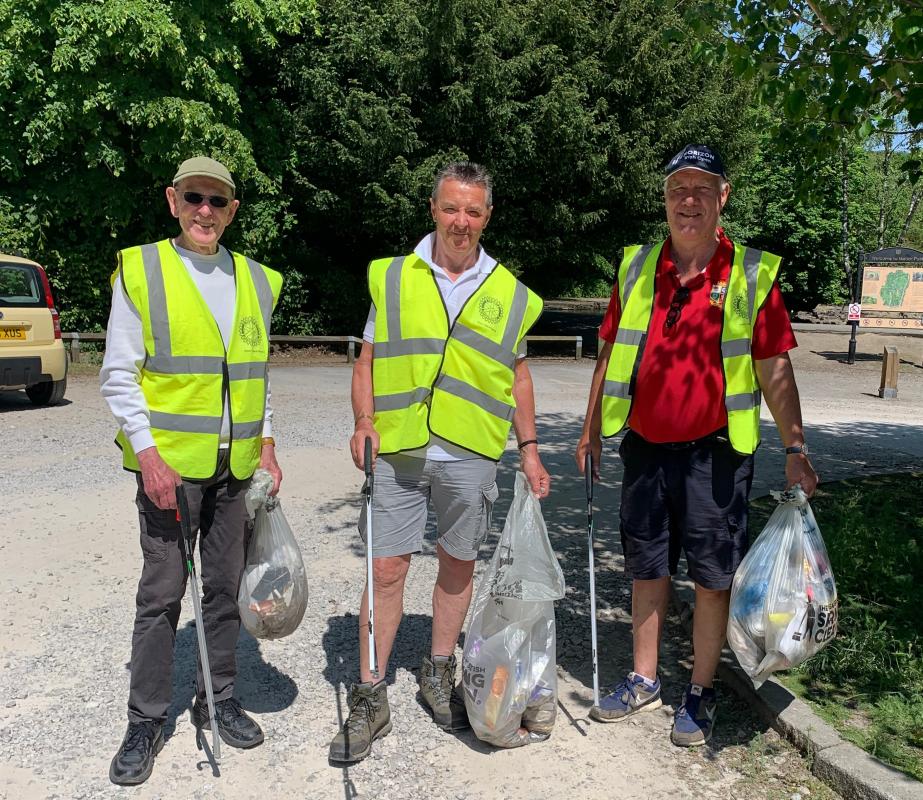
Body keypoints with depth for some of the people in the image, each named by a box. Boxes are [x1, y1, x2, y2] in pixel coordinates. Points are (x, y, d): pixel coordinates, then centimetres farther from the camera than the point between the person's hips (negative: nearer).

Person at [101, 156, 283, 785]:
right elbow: (119, 375, -5)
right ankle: (147, 720, 18)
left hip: (237, 465, 4)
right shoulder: (140, 270, -3)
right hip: (169, 461, -4)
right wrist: (147, 453, -13)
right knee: (163, 591, 3)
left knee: (227, 584, 12)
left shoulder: (257, 281, 10)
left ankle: (219, 698, 29)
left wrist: (266, 443, 8)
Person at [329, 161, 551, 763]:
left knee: (458, 566, 12)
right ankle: (370, 700, 15)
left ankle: (439, 675, 33)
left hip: (470, 455, 1)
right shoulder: (393, 278, 5)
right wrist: (364, 423, -8)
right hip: (397, 451, -1)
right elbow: (368, 362, 7)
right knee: (386, 569, 1)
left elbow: (517, 376, 14)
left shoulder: (510, 294, 8)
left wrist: (530, 450, 11)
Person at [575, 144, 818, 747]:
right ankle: (644, 680, 31)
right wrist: (591, 430, 12)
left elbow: (775, 370, -4)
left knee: (713, 576, 7)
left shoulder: (754, 275, -4)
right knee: (647, 569, 14)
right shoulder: (636, 269, 5)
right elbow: (610, 355, 11)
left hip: (715, 454, -3)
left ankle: (701, 693, 25)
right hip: (645, 449, 3)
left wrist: (796, 449, -8)